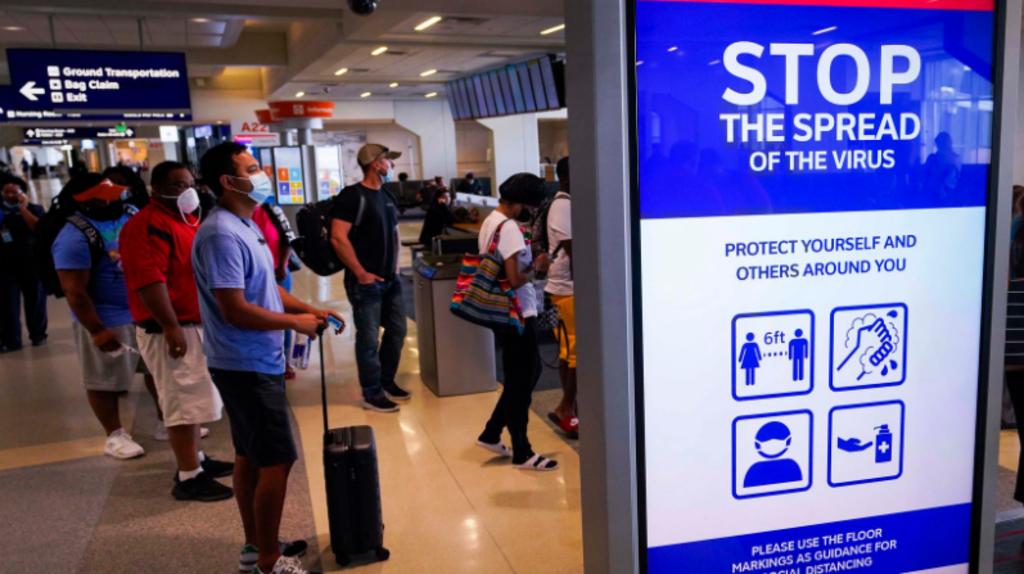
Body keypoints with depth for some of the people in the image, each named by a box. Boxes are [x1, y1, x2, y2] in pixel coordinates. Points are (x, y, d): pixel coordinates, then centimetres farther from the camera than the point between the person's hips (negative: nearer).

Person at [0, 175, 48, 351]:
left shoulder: (35, 209, 4)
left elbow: (39, 228, -15)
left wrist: (23, 208, -10)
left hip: (32, 263, -2)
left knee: (35, 301, 6)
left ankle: (38, 335, 18)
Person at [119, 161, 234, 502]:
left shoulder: (186, 219, 15)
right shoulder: (149, 225, -17)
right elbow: (149, 281, -25)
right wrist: (171, 328, -27)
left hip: (197, 324, 10)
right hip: (172, 329, -10)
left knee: (193, 398, 17)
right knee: (183, 402, -5)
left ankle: (196, 459, 29)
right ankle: (188, 477, 2)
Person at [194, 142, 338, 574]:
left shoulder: (244, 227, 12)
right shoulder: (222, 235, -22)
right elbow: (235, 310, -26)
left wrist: (309, 309, 6)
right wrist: (295, 322, -15)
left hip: (254, 362, 10)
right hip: (248, 366, -10)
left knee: (250, 456, 17)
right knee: (277, 459, -3)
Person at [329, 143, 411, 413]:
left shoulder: (386, 196, 13)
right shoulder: (352, 195, -13)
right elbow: (338, 238, -20)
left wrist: (395, 266, 12)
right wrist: (361, 273, -18)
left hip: (391, 279, 8)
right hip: (366, 282, -8)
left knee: (397, 330, 15)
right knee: (369, 339, 1)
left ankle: (387, 382, 32)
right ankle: (372, 395, 14)